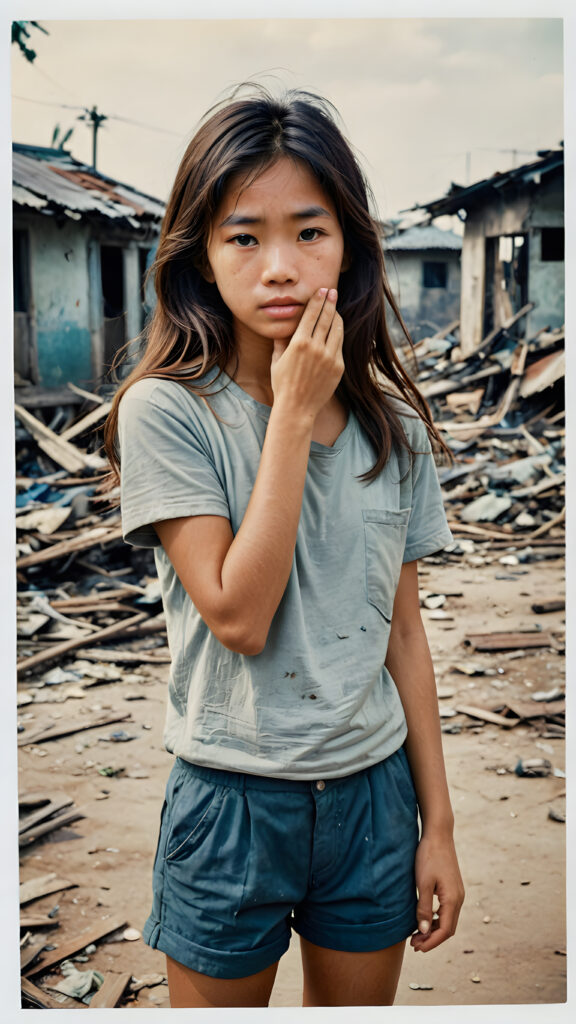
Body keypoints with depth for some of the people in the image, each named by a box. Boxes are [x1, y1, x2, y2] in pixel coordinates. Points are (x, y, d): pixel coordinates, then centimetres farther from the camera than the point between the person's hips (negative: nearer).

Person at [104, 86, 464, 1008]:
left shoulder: (394, 424, -1)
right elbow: (238, 617, -22)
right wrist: (296, 414, -21)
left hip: (374, 794, 4)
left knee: (357, 1007, 20)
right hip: (233, 798, -3)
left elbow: (403, 632, 3)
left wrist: (437, 822, 5)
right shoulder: (165, 411, -14)